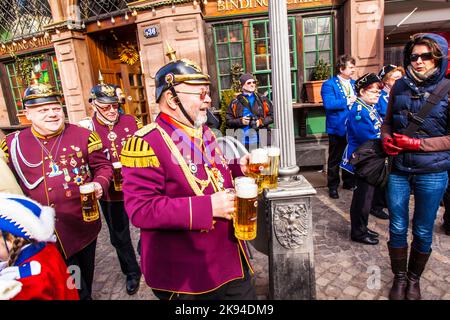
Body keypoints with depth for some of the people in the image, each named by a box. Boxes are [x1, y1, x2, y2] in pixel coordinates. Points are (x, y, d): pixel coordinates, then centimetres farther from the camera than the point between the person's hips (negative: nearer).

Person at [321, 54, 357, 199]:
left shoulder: (354, 83, 13)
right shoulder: (329, 84, -10)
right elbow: (328, 104, -24)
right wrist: (347, 101, -18)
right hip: (337, 127, -6)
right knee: (335, 159, 4)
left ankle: (349, 182, 32)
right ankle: (333, 186, 16)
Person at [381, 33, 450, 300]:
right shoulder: (400, 86, 3)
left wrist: (416, 143, -17)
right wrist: (387, 140, -6)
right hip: (399, 169, 2)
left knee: (423, 232, 13)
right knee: (397, 228, 11)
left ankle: (414, 279, 36)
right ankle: (399, 277, 33)